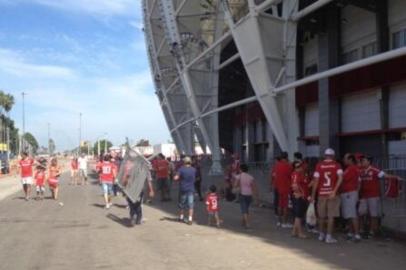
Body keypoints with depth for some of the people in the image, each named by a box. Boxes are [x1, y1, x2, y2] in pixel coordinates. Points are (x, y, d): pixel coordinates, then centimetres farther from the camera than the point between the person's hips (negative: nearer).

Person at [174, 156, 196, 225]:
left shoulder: (181, 169, -10)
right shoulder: (193, 170, 0)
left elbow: (175, 178, -15)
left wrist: (179, 178, 4)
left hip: (183, 189, -1)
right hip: (191, 189, 1)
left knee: (182, 204, 14)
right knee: (190, 205, 0)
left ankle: (181, 218, 25)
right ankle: (190, 219, -6)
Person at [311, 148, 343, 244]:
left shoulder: (319, 165, 2)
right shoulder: (336, 165, 1)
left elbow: (316, 181, -1)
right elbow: (340, 178, -14)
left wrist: (313, 195, 4)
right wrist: (334, 191, -15)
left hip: (321, 193, 2)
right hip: (332, 193, -2)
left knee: (321, 216, 14)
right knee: (331, 216, 2)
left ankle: (321, 234, 25)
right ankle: (329, 236, 0)